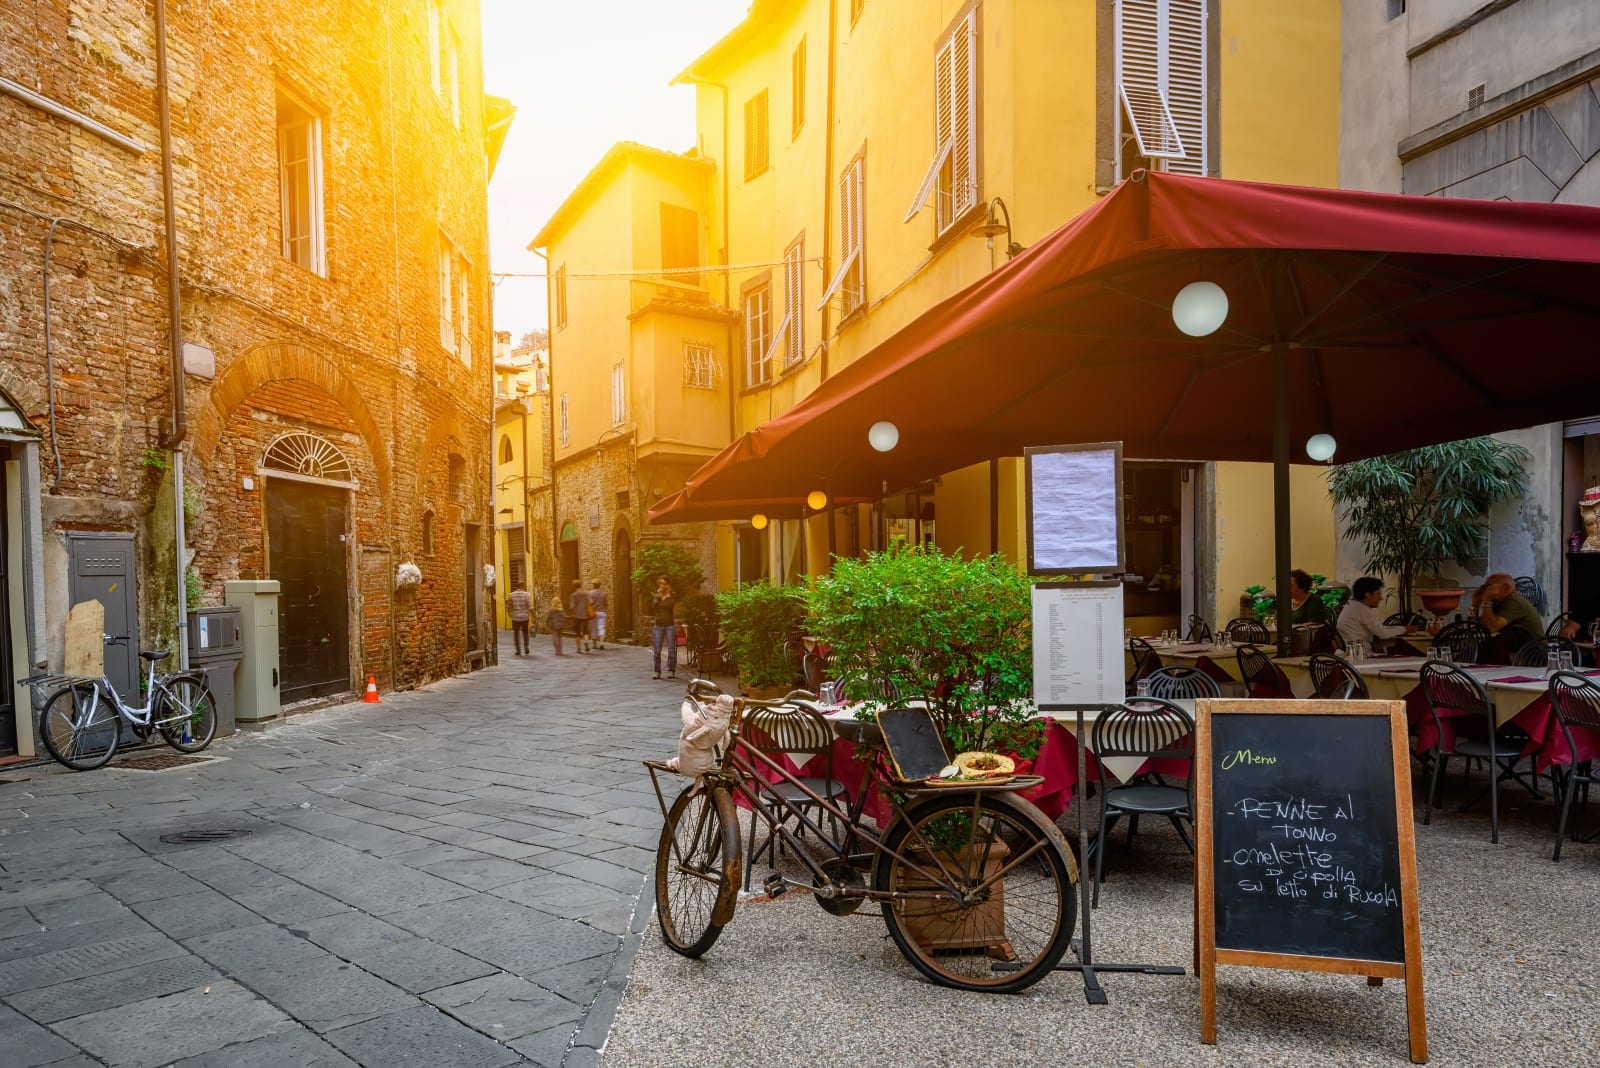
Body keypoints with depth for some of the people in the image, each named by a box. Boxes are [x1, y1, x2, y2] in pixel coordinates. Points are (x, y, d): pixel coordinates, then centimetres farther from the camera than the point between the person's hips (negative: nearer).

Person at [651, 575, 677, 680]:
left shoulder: (672, 596, 6)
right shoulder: (656, 596, 11)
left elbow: (671, 605, -11)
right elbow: (652, 608, -4)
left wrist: (667, 595, -4)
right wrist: (657, 596, -8)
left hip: (669, 625, -2)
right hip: (658, 625, 2)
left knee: (671, 650, -3)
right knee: (656, 651, -2)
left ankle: (671, 671, 6)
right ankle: (657, 671, 5)